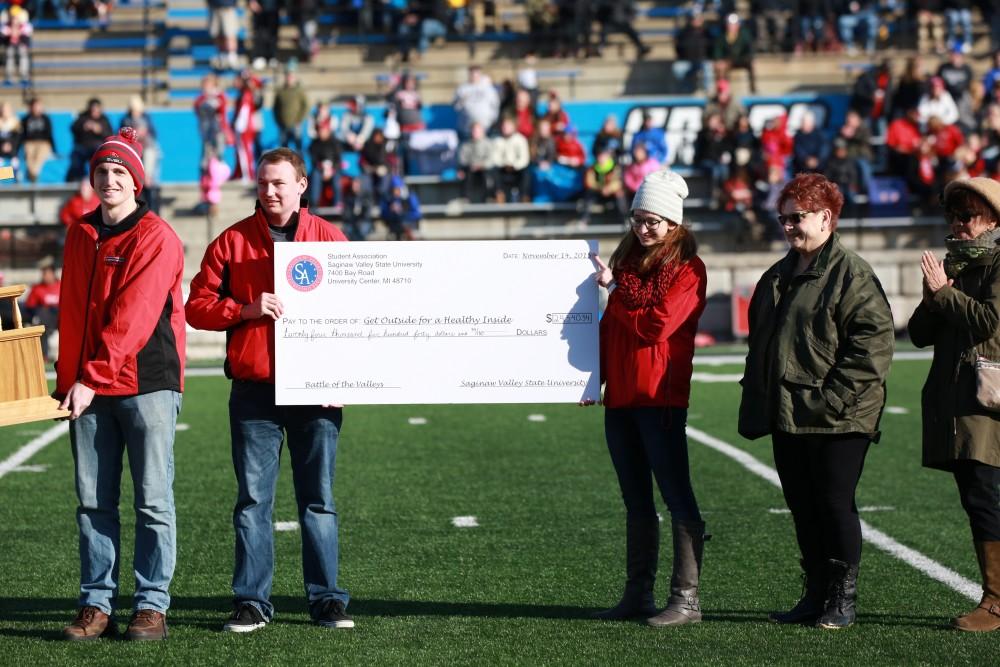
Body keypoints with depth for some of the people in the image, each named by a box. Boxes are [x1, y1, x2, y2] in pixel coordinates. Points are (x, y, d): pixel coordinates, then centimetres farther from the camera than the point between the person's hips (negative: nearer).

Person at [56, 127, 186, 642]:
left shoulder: (156, 237, -6)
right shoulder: (80, 236, 14)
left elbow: (132, 317, -16)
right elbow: (71, 314, 17)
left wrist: (93, 378, -21)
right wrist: (67, 382, 10)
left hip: (146, 385, -6)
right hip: (87, 387, 6)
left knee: (153, 501, -1)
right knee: (93, 502, 6)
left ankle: (151, 606, 4)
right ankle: (96, 605, 11)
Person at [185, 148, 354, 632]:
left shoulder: (330, 239, 5)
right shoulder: (232, 241, 6)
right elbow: (197, 306, 5)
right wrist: (247, 309, -11)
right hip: (253, 391, 1)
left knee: (318, 500, 4)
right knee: (252, 500, 3)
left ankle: (326, 599, 10)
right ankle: (251, 601, 8)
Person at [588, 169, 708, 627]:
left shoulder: (687, 268, -4)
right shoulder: (626, 260, 18)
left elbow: (656, 325, -15)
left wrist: (615, 291, -5)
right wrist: (596, 378, 13)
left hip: (660, 396, -7)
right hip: (620, 397, 7)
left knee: (676, 495, -6)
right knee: (636, 501, 11)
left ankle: (686, 599, -4)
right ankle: (638, 595, 17)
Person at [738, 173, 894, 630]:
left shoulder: (852, 274, -8)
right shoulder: (777, 277, 18)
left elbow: (873, 341, -16)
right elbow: (759, 346, 24)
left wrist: (835, 396, -19)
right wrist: (755, 403, 15)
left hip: (836, 420, -8)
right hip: (786, 418, 8)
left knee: (834, 504, -3)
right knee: (802, 508, 10)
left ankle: (843, 599, 7)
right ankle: (816, 594, 20)